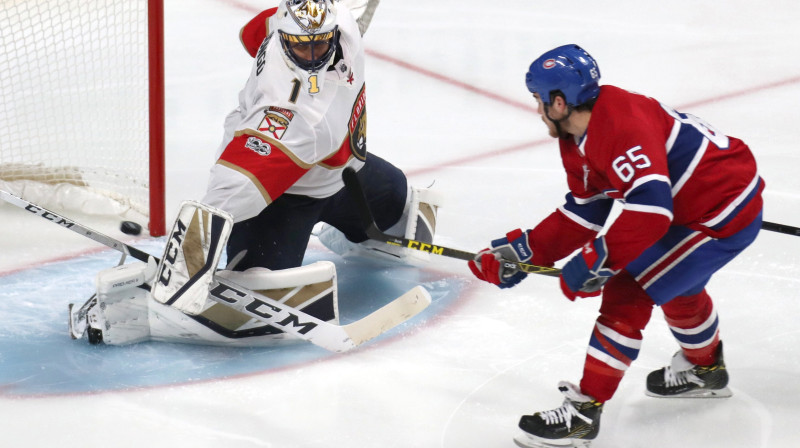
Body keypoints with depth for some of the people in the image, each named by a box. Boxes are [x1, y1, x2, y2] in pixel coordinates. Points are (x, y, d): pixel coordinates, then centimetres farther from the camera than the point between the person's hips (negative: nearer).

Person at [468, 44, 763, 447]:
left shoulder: (623, 125, -29)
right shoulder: (579, 139, 4)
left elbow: (650, 207, -38)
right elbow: (583, 213, 8)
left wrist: (596, 260, -33)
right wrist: (523, 251, 2)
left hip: (724, 215, -11)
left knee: (627, 291, -12)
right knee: (675, 283, 32)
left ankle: (584, 412, -7)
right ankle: (705, 369, 58)